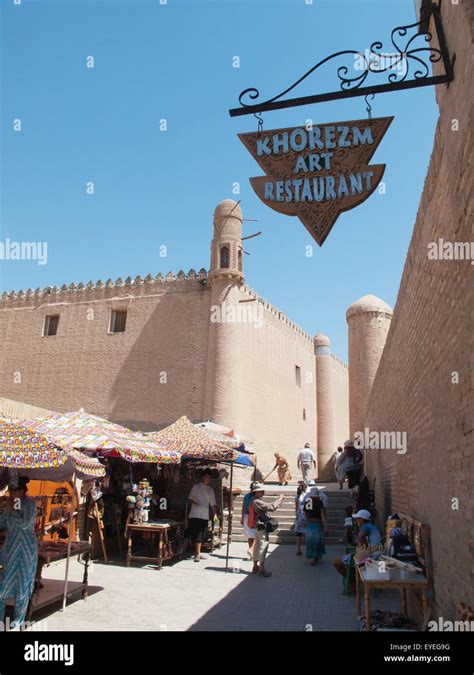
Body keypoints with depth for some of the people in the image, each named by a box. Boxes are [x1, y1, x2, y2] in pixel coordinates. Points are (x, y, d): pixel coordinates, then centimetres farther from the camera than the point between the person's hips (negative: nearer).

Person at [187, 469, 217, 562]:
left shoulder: (210, 490, 13)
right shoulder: (196, 487, 0)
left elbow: (213, 504, 15)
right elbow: (190, 498, 2)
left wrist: (214, 514, 8)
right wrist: (194, 502, -18)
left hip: (205, 516, 5)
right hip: (195, 515, -5)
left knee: (201, 536, 10)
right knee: (197, 535, -9)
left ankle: (197, 553, 20)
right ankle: (197, 554, -6)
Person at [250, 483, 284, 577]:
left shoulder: (257, 501, 15)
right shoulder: (257, 502, -21)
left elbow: (268, 506, 15)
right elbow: (271, 507, -27)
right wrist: (279, 499, -16)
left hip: (258, 528, 11)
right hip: (261, 527, -11)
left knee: (257, 546, 16)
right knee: (263, 546, -8)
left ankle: (255, 567, 25)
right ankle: (261, 570, -5)